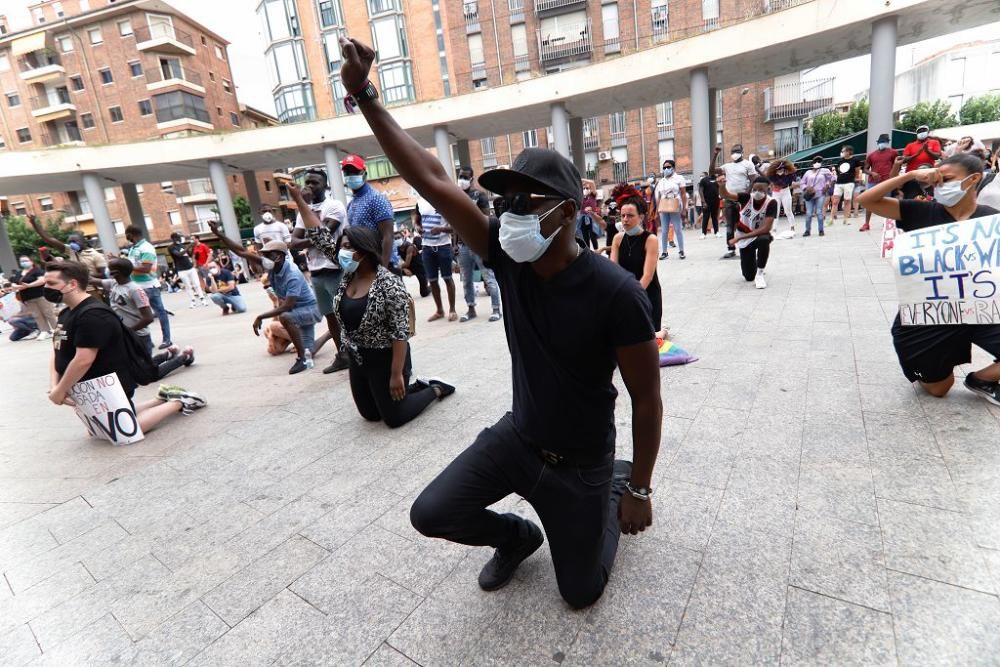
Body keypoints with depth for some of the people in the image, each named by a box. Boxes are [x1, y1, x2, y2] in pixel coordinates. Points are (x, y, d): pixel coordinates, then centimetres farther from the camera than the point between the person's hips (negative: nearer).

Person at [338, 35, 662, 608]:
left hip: (581, 464, -3)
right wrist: (365, 96, -22)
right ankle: (517, 537, 27)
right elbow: (431, 179, -17)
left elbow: (647, 400, -18)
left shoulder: (618, 294, -29)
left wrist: (639, 490, -10)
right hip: (517, 436, 4)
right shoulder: (508, 257, -16)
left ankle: (614, 489, 42)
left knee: (581, 592, 16)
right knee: (431, 514, -3)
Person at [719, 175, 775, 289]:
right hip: (744, 239, 2)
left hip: (760, 235, -2)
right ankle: (754, 265, 43)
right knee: (749, 277, 2)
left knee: (764, 239, -41)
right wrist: (722, 186, -54)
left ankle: (759, 273, -20)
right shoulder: (747, 197, -16)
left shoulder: (771, 203, -21)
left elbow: (766, 228, -27)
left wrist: (739, 238, -31)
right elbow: (726, 195, -30)